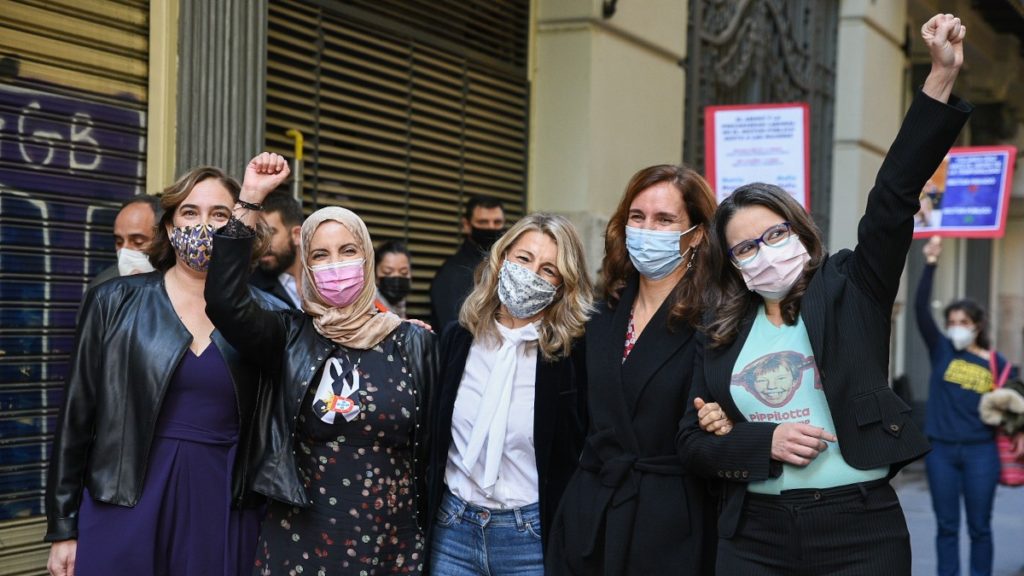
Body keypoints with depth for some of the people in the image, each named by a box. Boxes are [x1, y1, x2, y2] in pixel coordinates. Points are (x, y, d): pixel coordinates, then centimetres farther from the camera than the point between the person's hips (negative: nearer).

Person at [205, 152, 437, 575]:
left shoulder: (413, 342, 0)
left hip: (393, 541, 0)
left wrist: (432, 534, 4)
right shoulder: (290, 337, 0)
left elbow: (432, 446, 3)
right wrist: (250, 199, -19)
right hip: (301, 540, 0)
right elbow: (223, 301, -17)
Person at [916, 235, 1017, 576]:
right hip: (941, 450, 1)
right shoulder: (941, 350, 1)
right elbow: (920, 308, -10)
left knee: (979, 527, 6)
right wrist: (931, 264, -20)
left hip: (980, 451, -1)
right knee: (946, 526, 7)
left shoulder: (995, 363, 1)